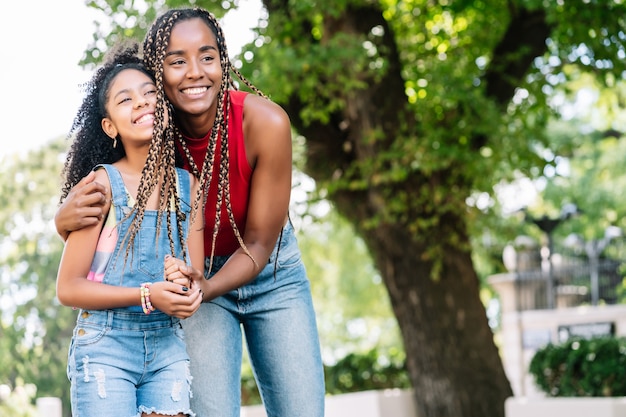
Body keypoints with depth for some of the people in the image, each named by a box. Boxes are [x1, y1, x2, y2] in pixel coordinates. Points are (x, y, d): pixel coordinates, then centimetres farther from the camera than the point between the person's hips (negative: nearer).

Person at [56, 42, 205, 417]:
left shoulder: (188, 184, 5)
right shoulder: (104, 183, -8)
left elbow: (198, 278, 9)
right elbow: (68, 288, -8)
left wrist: (187, 284, -15)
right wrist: (147, 296, -19)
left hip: (168, 346, 4)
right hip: (105, 346, -4)